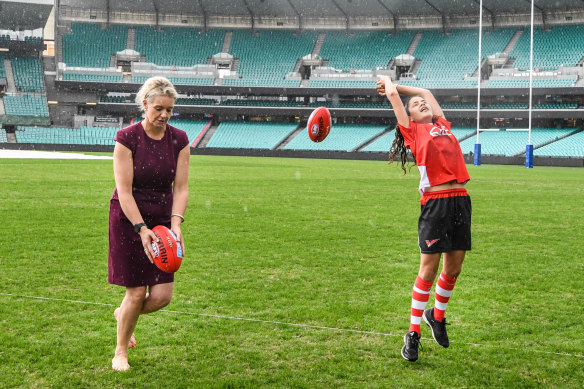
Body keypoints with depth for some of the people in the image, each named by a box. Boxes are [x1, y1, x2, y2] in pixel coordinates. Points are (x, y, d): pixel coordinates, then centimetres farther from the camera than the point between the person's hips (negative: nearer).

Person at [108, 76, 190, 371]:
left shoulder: (179, 140, -3)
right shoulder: (127, 138, -13)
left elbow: (181, 187, -4)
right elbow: (124, 191, -16)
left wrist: (176, 224, -19)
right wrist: (142, 230, -25)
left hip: (163, 220, 4)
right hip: (128, 219, -3)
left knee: (162, 295, -3)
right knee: (136, 293, -2)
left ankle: (123, 313, 31)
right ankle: (121, 352, 22)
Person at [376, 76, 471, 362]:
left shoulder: (442, 125, 20)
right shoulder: (412, 130, 7)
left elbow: (427, 92, 32)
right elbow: (393, 95, 8)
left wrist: (394, 84, 39)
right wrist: (388, 83, 29)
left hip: (460, 200, 6)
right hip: (435, 202, -5)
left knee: (454, 269, 10)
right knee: (429, 270, -4)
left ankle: (437, 316, 33)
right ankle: (413, 333, 8)